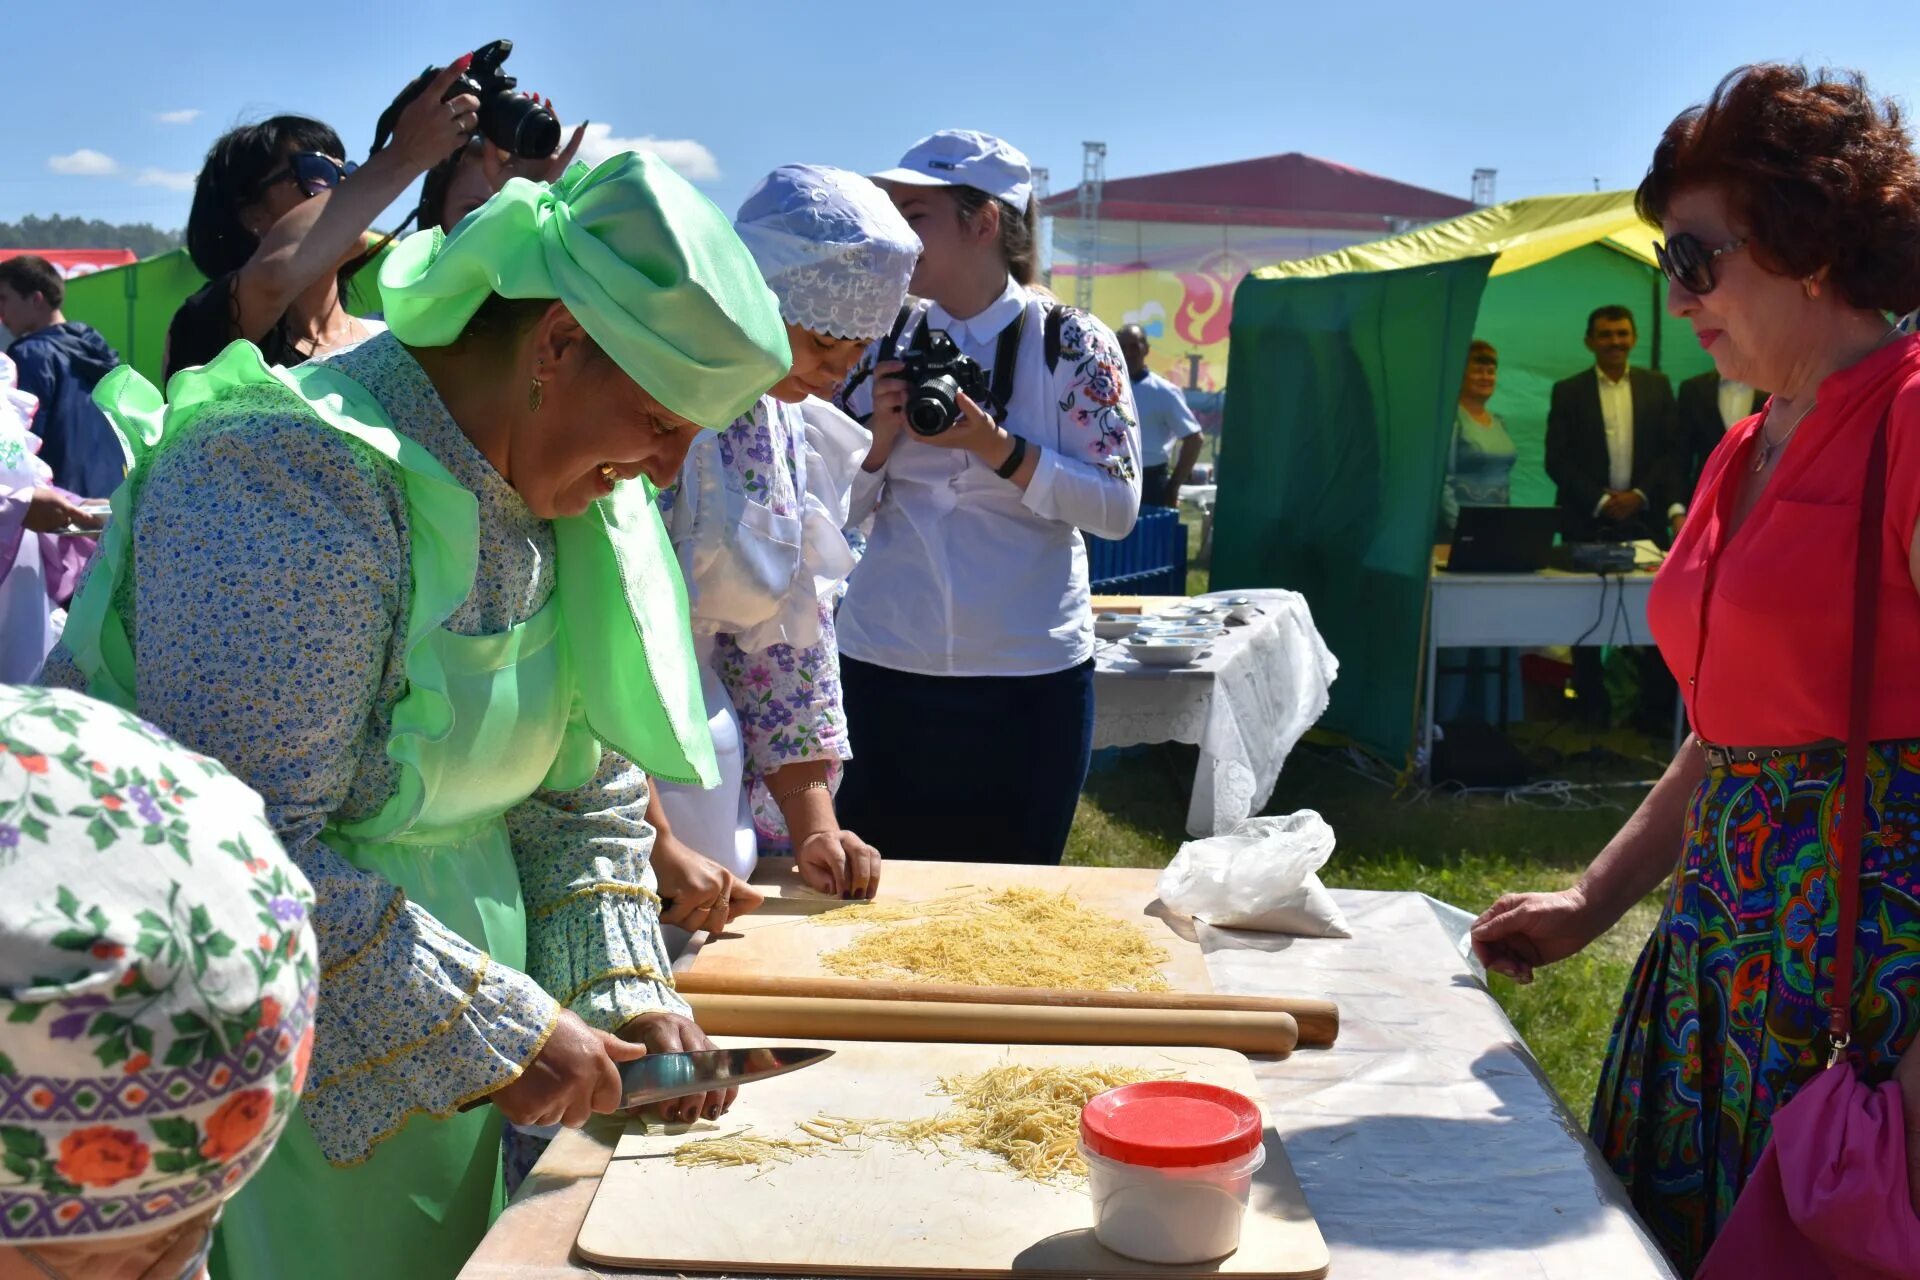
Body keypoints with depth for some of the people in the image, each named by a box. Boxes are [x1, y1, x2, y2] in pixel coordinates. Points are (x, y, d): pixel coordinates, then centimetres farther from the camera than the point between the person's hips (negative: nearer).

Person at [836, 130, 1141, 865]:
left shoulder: (1072, 344, -4)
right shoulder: (882, 342, 6)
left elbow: (1118, 507, -10)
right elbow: (839, 511, 8)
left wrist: (994, 446, -20)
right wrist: (880, 440, -11)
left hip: (1029, 675, -3)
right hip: (882, 667, 3)